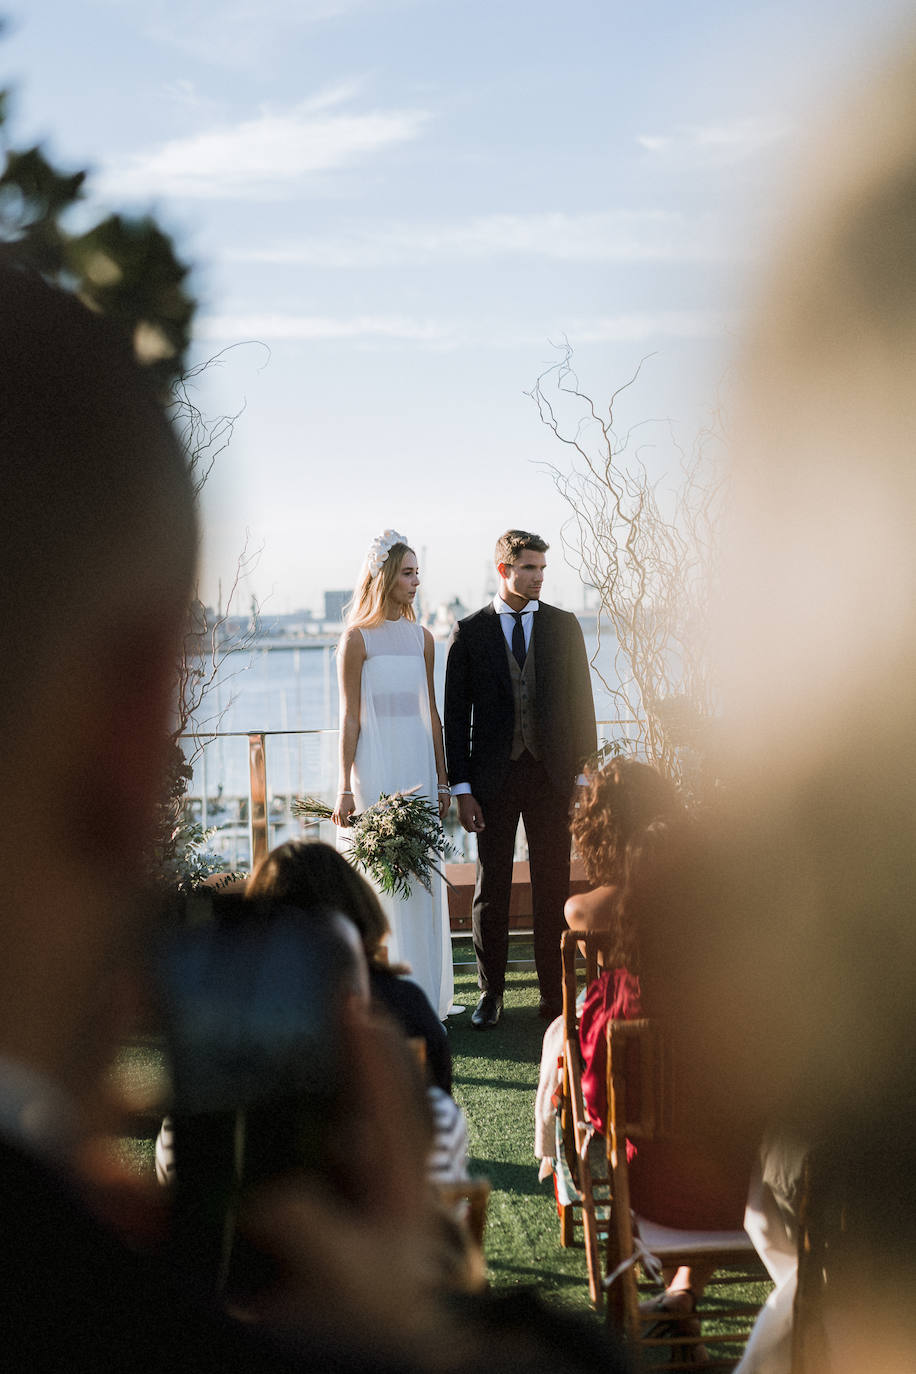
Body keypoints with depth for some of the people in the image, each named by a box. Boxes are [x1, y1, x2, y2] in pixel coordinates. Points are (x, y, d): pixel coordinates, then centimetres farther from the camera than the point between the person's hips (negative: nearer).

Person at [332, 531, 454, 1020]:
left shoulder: (421, 637, 11)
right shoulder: (357, 638, -4)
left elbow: (431, 712, 13)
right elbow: (349, 718, -5)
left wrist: (441, 779, 10)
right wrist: (344, 788, -9)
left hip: (418, 764, 5)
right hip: (375, 765, -5)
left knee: (423, 879, 6)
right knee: (380, 878, -2)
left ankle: (423, 992, 15)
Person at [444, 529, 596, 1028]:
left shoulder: (564, 626, 6)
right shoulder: (469, 632, 2)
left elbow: (581, 701, 7)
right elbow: (456, 715, 1)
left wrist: (585, 773, 0)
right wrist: (461, 788, -4)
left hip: (551, 772, 1)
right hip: (494, 776, -1)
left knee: (552, 885, 4)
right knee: (491, 887, 6)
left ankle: (554, 993, 12)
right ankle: (490, 993, 17)